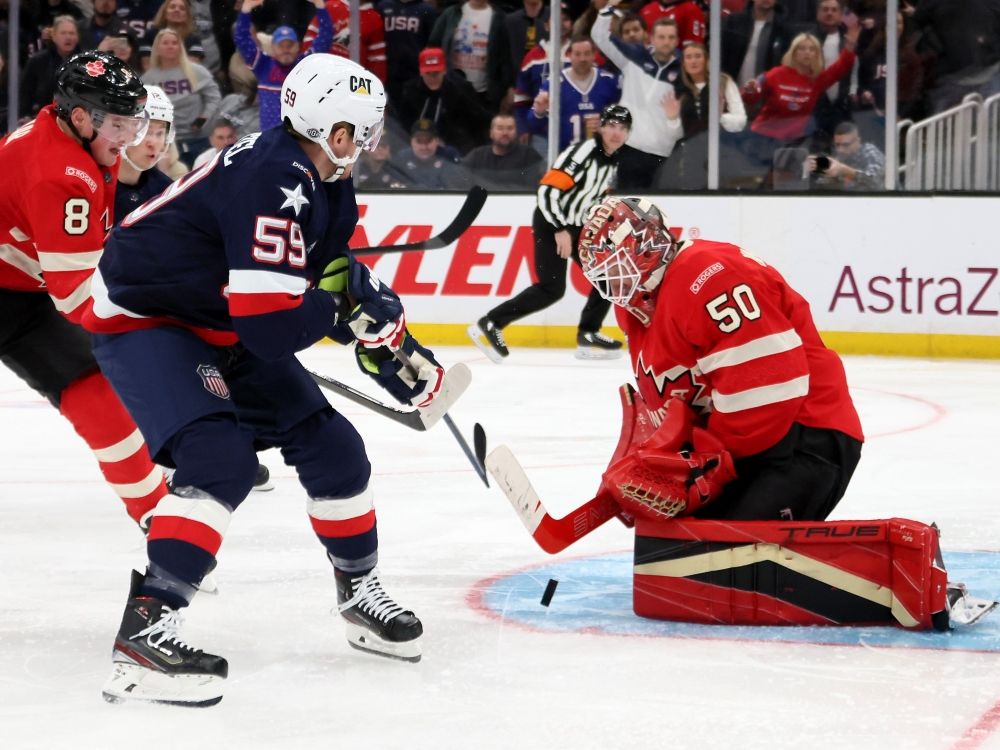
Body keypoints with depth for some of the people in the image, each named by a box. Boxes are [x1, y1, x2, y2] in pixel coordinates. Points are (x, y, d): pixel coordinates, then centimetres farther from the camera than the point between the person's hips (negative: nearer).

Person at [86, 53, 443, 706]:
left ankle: (361, 591, 30)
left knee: (332, 447, 9)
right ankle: (145, 628, -31)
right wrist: (342, 305, -17)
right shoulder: (274, 182, -30)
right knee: (222, 460, -28)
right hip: (145, 319, -9)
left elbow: (347, 279, 16)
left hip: (224, 330, 9)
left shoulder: (329, 189, 1)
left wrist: (397, 350, 4)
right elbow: (273, 325, -35)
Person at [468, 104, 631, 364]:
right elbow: (548, 190, -25)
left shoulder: (612, 161, 8)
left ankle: (588, 335, 11)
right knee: (551, 288, -16)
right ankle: (489, 325, -11)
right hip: (550, 225, -9)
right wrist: (560, 231, -26)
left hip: (576, 227, 9)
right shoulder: (582, 152, -21)